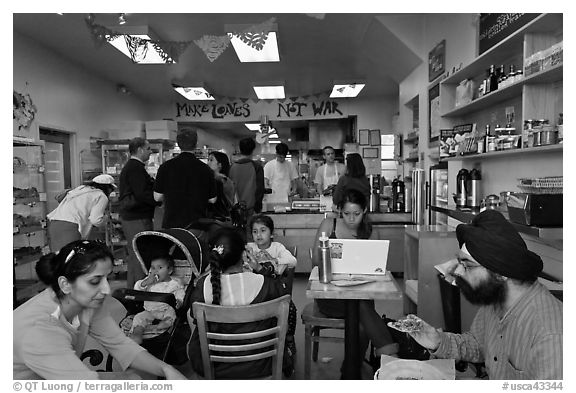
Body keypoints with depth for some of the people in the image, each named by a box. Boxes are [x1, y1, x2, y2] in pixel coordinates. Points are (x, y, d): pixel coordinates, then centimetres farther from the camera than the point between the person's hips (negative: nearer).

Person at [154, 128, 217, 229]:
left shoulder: (166, 167, -6)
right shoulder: (205, 169, -6)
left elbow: (157, 197, 0)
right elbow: (212, 200, 1)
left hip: (171, 223, 0)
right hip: (197, 224, 0)